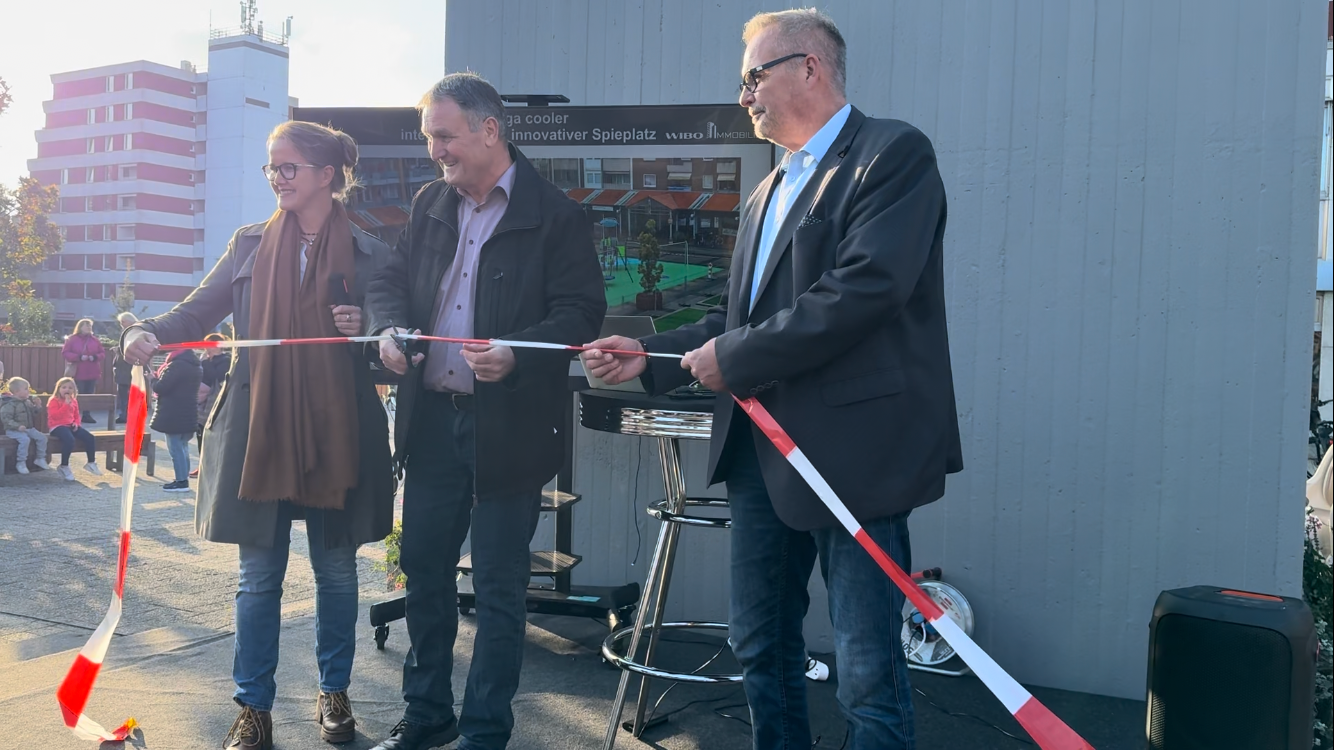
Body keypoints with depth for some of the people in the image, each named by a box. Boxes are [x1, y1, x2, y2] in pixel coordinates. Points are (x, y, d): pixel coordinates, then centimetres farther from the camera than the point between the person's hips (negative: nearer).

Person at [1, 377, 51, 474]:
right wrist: (18, 426, -30)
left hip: (29, 428, 8)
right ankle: (21, 463, -19)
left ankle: (40, 459, 12)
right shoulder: (10, 404, -15)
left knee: (42, 437, -5)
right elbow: (5, 418, -21)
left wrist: (37, 406, 4)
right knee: (25, 439, -32)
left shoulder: (28, 402, 10)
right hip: (14, 430, -8)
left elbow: (33, 413, 24)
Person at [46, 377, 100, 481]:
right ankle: (64, 467, -19)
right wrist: (66, 404, -23)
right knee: (69, 439, -35)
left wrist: (76, 423, 2)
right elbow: (55, 415, -21)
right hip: (57, 426, -7)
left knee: (89, 437, -8)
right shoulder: (54, 400, -6)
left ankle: (91, 463, 8)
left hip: (70, 426, 7)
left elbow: (76, 415, 24)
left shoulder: (73, 401, 15)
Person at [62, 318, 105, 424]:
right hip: (78, 373, -4)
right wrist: (79, 357, -17)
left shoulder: (94, 340, 11)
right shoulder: (72, 339, -1)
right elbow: (65, 353, -7)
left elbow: (103, 353, 11)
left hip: (92, 373, 4)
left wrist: (95, 357, -11)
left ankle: (86, 415, 8)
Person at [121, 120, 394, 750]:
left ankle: (334, 692, 27)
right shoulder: (250, 245, 8)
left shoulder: (367, 253, 2)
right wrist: (152, 333, -13)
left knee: (336, 568, 10)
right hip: (258, 430, 1)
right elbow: (200, 309, 7)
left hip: (336, 432, -1)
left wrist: (365, 331, -16)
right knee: (259, 574, 5)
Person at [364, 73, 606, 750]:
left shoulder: (556, 216, -7)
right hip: (431, 420, 6)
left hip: (508, 427, -6)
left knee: (499, 588, 5)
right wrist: (391, 327, -7)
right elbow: (388, 280, 15)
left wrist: (515, 354, -28)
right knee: (424, 572, 15)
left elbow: (581, 313, -12)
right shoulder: (429, 204, 12)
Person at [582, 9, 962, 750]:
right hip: (762, 448, 8)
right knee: (760, 646, 16)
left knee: (867, 667, -1)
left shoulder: (893, 153, -7)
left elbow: (865, 288, -21)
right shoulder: (768, 192, 19)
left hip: (853, 449, -8)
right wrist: (651, 355, 6)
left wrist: (735, 357, -16)